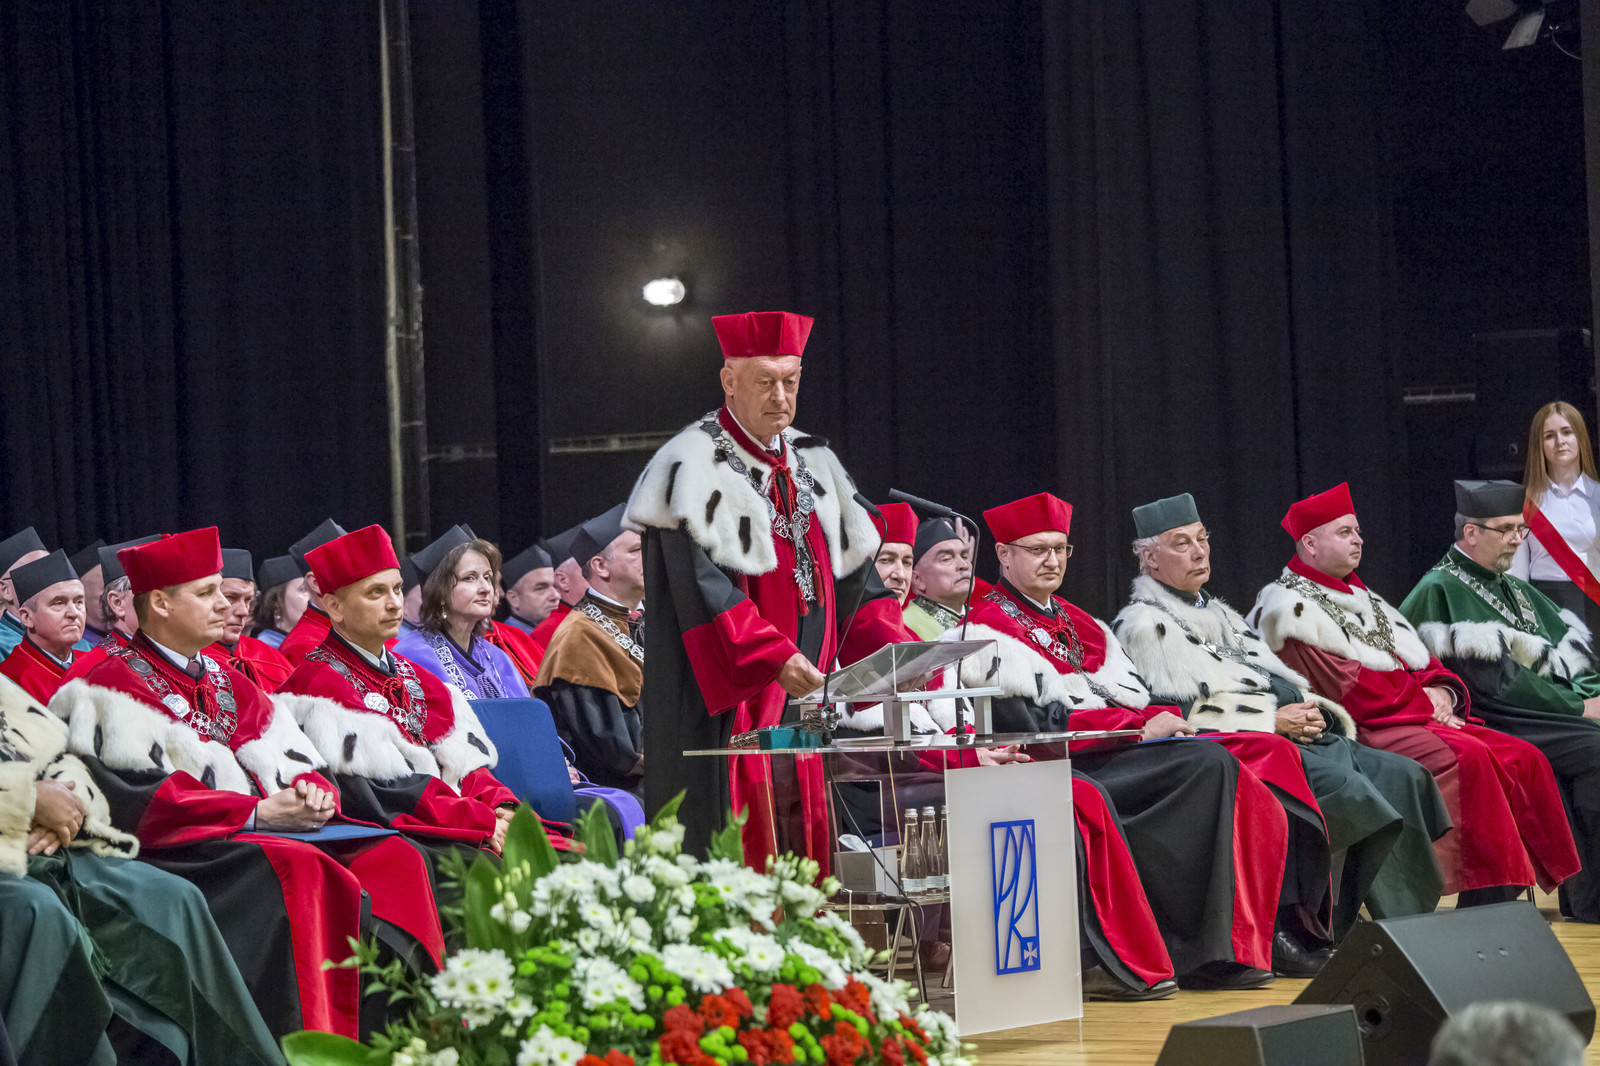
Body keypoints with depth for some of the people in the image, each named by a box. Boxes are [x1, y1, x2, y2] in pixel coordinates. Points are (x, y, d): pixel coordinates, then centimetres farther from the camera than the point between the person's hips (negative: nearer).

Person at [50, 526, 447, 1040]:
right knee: (298, 869, -36)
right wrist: (257, 812, -16)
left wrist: (312, 792, -7)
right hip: (178, 848, -8)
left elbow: (294, 761, 18)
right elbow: (141, 800, -12)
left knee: (397, 857, -14)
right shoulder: (116, 685, -1)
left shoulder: (227, 683, 24)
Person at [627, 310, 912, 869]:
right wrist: (772, 656, -25)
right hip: (724, 709, -7)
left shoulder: (813, 466, 16)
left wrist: (893, 645, -2)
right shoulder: (694, 467, -6)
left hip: (799, 698, 7)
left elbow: (854, 571, 15)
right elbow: (701, 586, -16)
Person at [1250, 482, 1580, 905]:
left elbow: (1421, 660, 22)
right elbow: (1342, 688, -12)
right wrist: (1421, 700, -9)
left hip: (1421, 714, 9)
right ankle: (1486, 895, -34)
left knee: (1524, 760, -10)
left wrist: (1442, 692, -1)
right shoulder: (1289, 606, -3)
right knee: (1469, 759, -31)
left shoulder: (1362, 599, 25)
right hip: (1358, 729, -9)